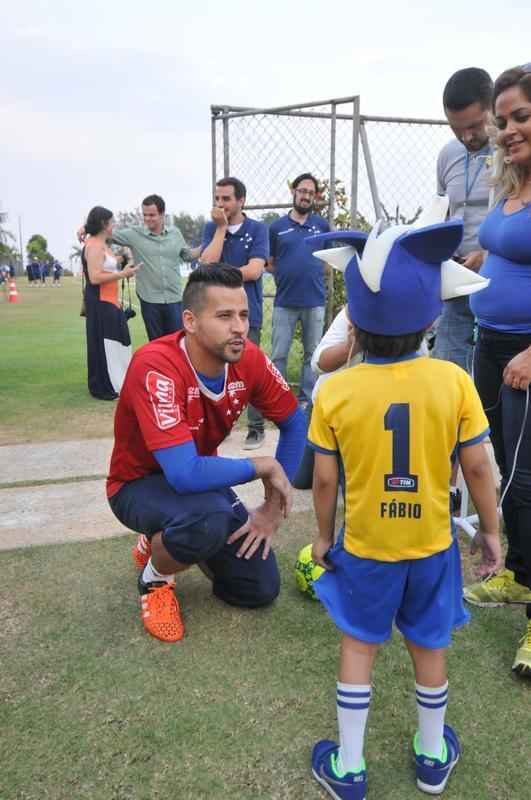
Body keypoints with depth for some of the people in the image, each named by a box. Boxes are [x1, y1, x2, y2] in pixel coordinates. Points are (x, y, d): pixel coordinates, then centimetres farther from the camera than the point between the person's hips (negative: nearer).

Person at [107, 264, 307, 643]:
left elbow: (294, 423, -2)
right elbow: (185, 474, -41)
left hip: (200, 480, 6)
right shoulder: (156, 367, -35)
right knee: (211, 518, -38)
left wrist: (274, 507, -8)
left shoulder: (249, 359, -17)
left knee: (261, 589, 1)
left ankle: (170, 539, 24)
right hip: (139, 485, -5)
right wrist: (264, 467, -26)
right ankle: (155, 577, -2)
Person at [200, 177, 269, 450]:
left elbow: (254, 271, -13)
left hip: (247, 312, -3)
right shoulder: (211, 228, 6)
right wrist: (221, 228, -10)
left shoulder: (258, 229, -2)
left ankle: (256, 427, 15)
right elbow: (208, 263, -10)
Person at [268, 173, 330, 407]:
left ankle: (307, 400, 20)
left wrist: (313, 273, 5)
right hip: (284, 301, -1)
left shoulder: (322, 225, 6)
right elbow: (269, 264, 11)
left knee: (312, 353, 9)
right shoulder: (277, 226, 4)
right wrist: (287, 274, -1)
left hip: (315, 301, 1)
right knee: (279, 354, 2)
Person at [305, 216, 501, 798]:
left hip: (364, 547, -1)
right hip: (432, 545, 2)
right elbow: (478, 467, -9)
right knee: (429, 648, 21)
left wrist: (323, 535, 7)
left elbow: (325, 479, -9)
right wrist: (490, 529, 7)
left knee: (358, 648, 17)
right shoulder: (453, 381, -15)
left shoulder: (335, 391, -17)